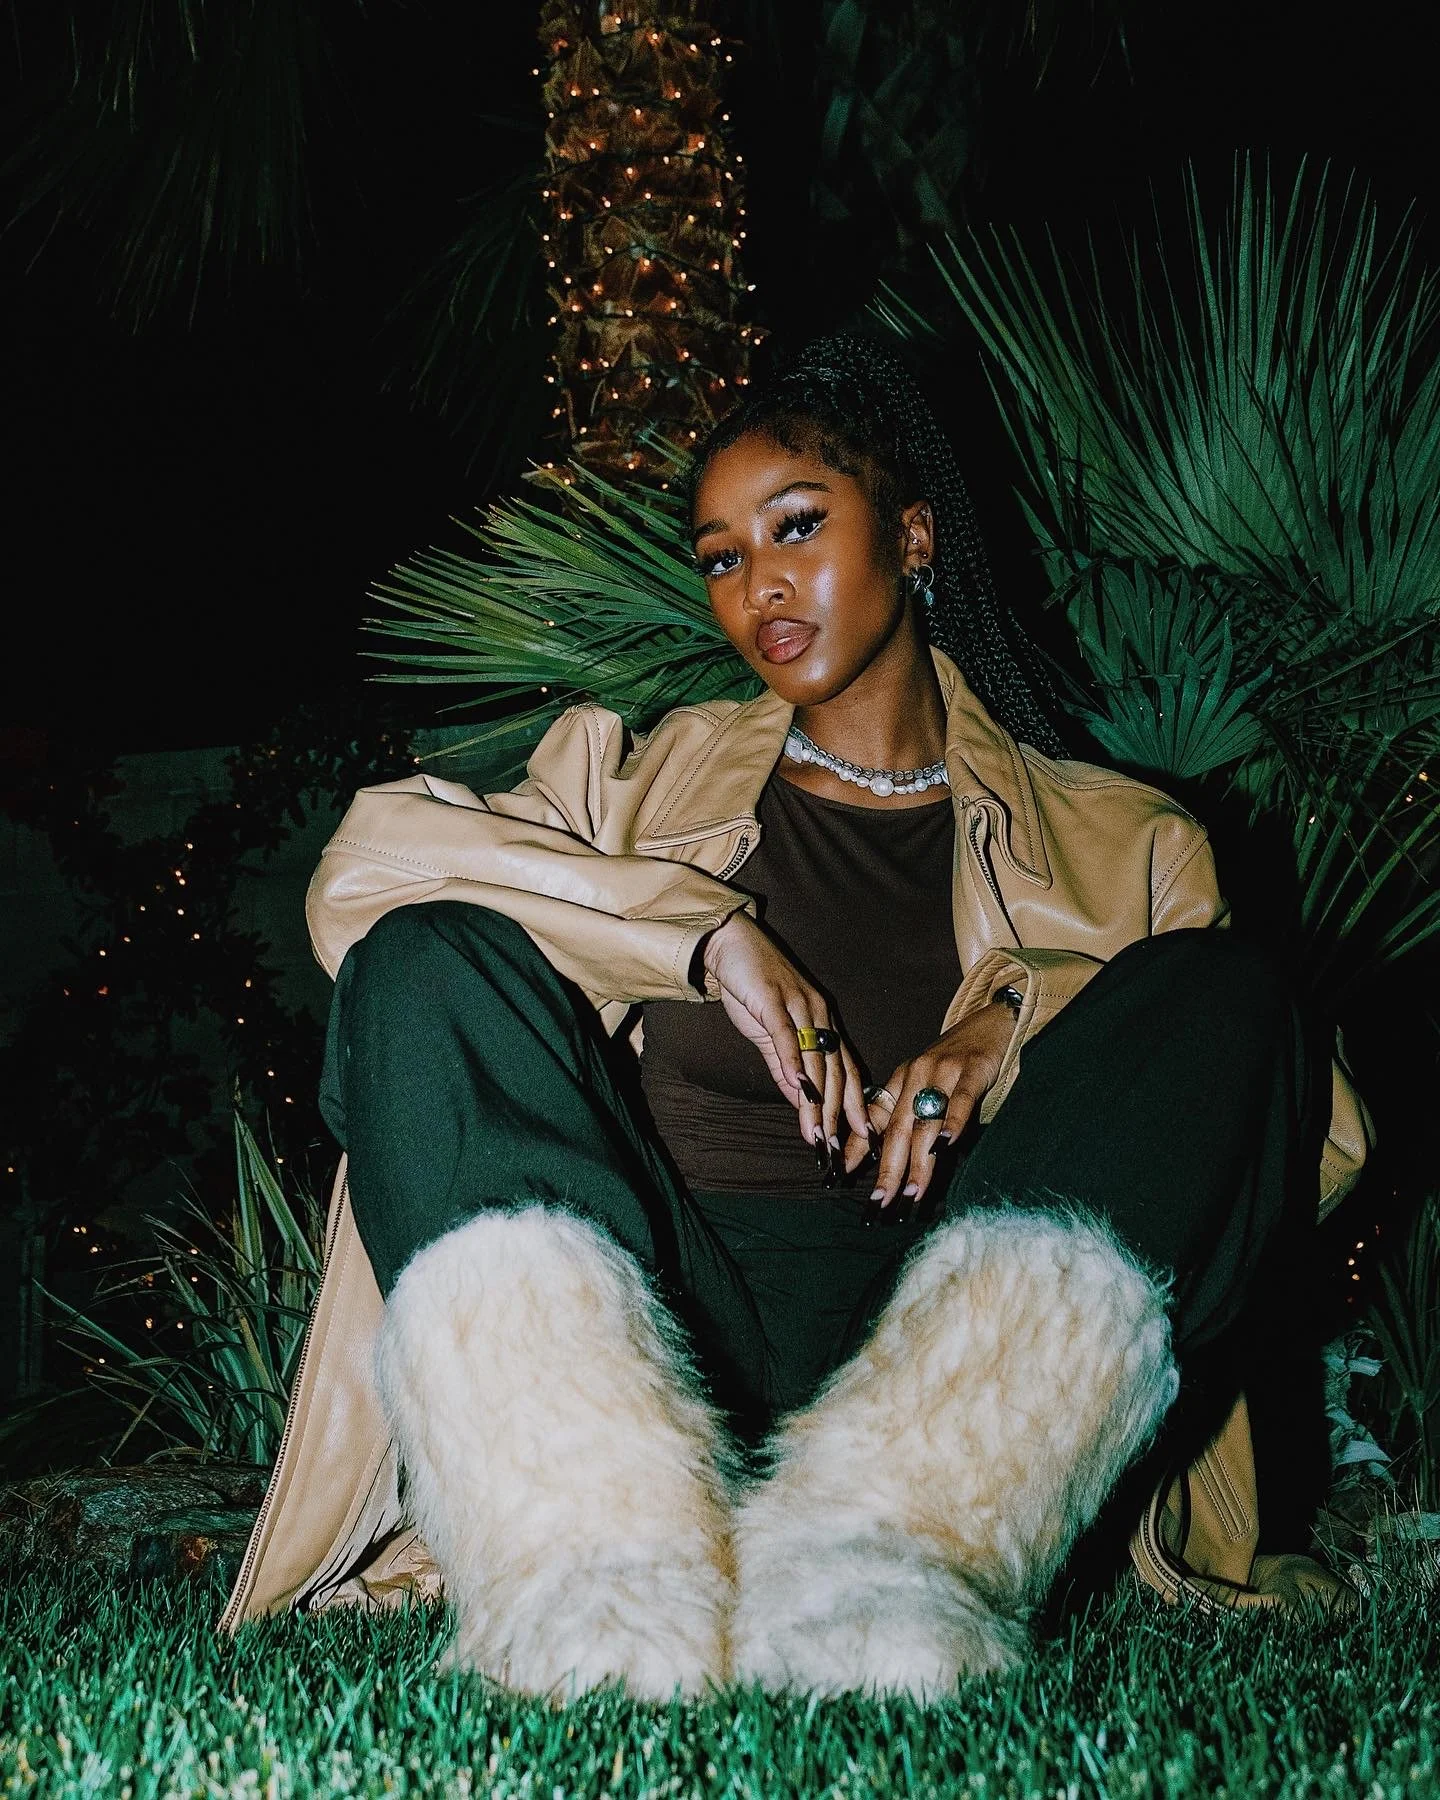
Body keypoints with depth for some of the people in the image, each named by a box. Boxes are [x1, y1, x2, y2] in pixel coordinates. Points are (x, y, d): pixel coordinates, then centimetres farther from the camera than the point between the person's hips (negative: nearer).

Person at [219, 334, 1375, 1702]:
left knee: (1214, 984, -17)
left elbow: (1325, 1121, 6)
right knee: (429, 958, -16)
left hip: (944, 1331, 0)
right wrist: (709, 932, -6)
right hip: (648, 1314, 1)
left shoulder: (1117, 845, 20)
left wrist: (1022, 1018, -11)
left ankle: (900, 1538, -40)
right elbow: (366, 866, 4)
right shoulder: (650, 777, 22)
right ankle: (600, 1552, -39)